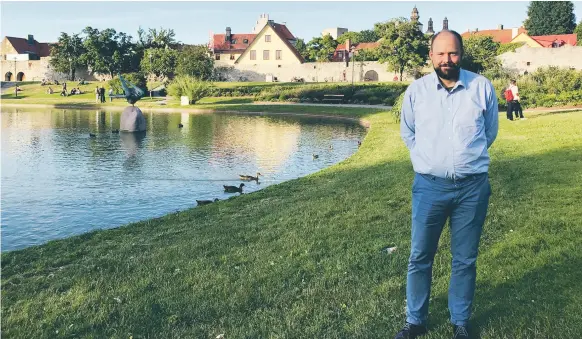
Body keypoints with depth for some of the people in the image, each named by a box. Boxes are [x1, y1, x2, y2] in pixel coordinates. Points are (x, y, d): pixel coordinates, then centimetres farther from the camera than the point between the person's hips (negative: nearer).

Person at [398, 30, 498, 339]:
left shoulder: (482, 87, -2)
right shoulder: (416, 90, -1)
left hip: (472, 187, 0)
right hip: (429, 186, 0)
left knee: (465, 260, 10)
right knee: (420, 257, 6)